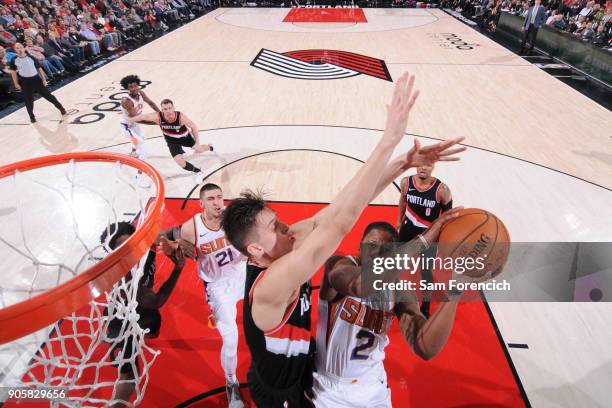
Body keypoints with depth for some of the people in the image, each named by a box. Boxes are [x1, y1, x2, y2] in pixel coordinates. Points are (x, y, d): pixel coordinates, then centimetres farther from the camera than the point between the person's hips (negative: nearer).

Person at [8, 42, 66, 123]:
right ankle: (32, 117, 17)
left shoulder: (31, 57, -4)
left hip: (36, 79, -1)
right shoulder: (14, 60, -3)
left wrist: (44, 79, -4)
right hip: (24, 82, 1)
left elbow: (39, 68, 1)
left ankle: (61, 108, 19)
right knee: (28, 100, 5)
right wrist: (16, 83, 4)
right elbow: (13, 72, 6)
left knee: (47, 95, 4)